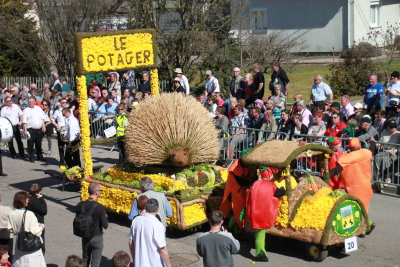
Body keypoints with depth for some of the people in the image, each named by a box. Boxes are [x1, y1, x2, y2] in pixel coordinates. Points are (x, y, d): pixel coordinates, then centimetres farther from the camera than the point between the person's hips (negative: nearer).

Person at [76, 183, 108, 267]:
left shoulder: (80, 205, -8)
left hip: (85, 237, 5)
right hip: (97, 238, -5)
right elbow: (105, 226, -19)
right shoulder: (100, 207, -22)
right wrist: (105, 217, 0)